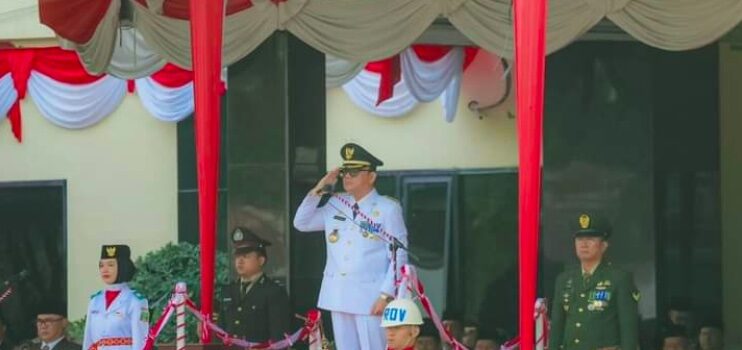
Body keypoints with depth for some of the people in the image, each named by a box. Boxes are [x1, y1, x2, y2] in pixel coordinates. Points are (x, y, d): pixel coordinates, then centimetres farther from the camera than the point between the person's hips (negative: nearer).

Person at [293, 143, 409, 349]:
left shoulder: (388, 209, -5)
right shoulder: (335, 205, 11)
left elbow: (398, 256, -7)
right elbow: (301, 223, 15)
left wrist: (387, 295, -14)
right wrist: (319, 190, 5)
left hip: (371, 297, -6)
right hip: (339, 296, 6)